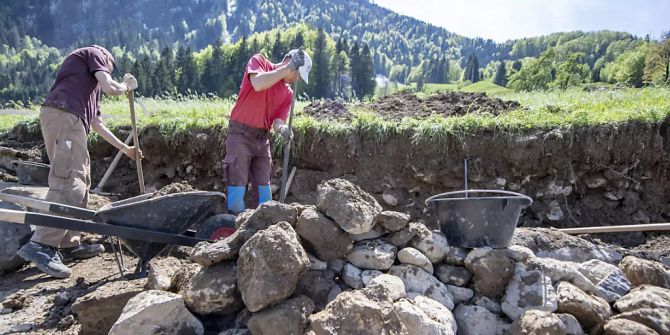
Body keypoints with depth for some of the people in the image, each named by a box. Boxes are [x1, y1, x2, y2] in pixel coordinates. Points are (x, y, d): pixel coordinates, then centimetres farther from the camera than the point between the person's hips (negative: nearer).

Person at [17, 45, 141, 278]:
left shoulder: (90, 84, 36)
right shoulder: (94, 53, 14)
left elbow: (97, 124, 34)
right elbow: (110, 88, -3)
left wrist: (125, 149, 38)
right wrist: (127, 86, 20)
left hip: (66, 119, 10)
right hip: (64, 116, -10)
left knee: (80, 184, 11)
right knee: (68, 185, -17)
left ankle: (69, 244, 14)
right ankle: (40, 246, -22)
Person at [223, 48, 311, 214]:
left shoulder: (288, 93, 9)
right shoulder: (258, 61, -2)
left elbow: (278, 120, 0)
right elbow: (258, 84, -24)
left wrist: (282, 128, -24)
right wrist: (287, 68, -20)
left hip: (262, 139, 5)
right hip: (240, 134, -5)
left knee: (263, 190, 7)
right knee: (237, 188, -7)